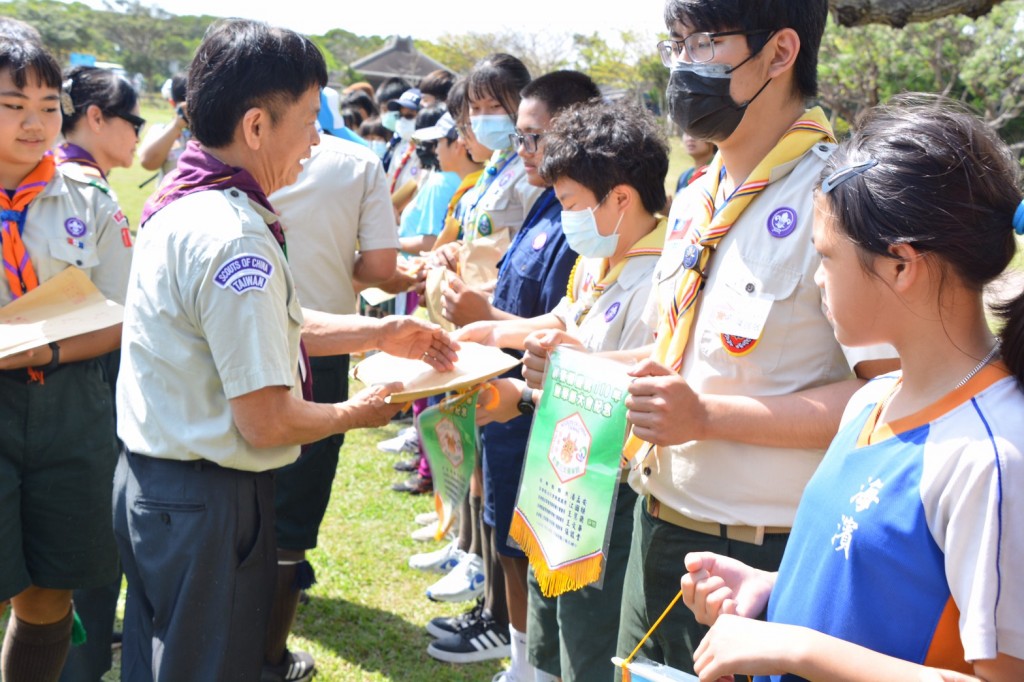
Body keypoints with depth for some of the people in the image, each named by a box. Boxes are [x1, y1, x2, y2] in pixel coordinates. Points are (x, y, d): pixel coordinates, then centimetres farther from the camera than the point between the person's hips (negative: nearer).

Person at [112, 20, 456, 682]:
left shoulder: (181, 202, 5)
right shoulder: (234, 237, -25)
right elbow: (266, 422, -24)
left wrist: (380, 332, 11)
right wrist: (358, 412, -6)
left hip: (148, 479, 9)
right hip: (206, 503, -9)